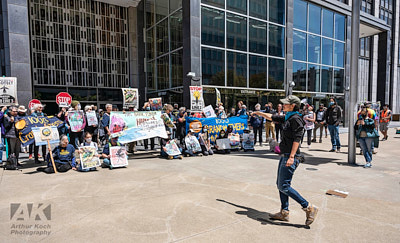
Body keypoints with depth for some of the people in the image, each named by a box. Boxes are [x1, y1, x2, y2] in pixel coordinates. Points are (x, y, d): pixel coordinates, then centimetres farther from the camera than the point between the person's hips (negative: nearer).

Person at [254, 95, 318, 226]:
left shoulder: (296, 119, -13)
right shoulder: (287, 118, 15)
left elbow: (297, 139, -20)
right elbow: (272, 117, 29)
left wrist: (291, 157, -26)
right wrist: (258, 113, 36)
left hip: (291, 156, -10)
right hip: (285, 155, 10)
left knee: (284, 186, -9)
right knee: (280, 184, 13)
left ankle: (309, 208, 0)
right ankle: (284, 212, 23)